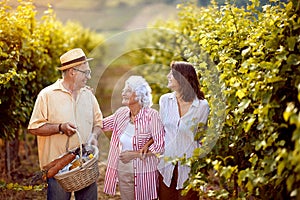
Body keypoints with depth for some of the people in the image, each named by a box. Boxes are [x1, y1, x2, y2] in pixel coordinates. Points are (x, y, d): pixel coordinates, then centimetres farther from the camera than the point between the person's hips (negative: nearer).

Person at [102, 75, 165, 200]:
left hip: (143, 173, -5)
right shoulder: (121, 113, 3)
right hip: (123, 172, 5)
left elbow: (160, 146, -16)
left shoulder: (151, 115, -14)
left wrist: (134, 154, -15)